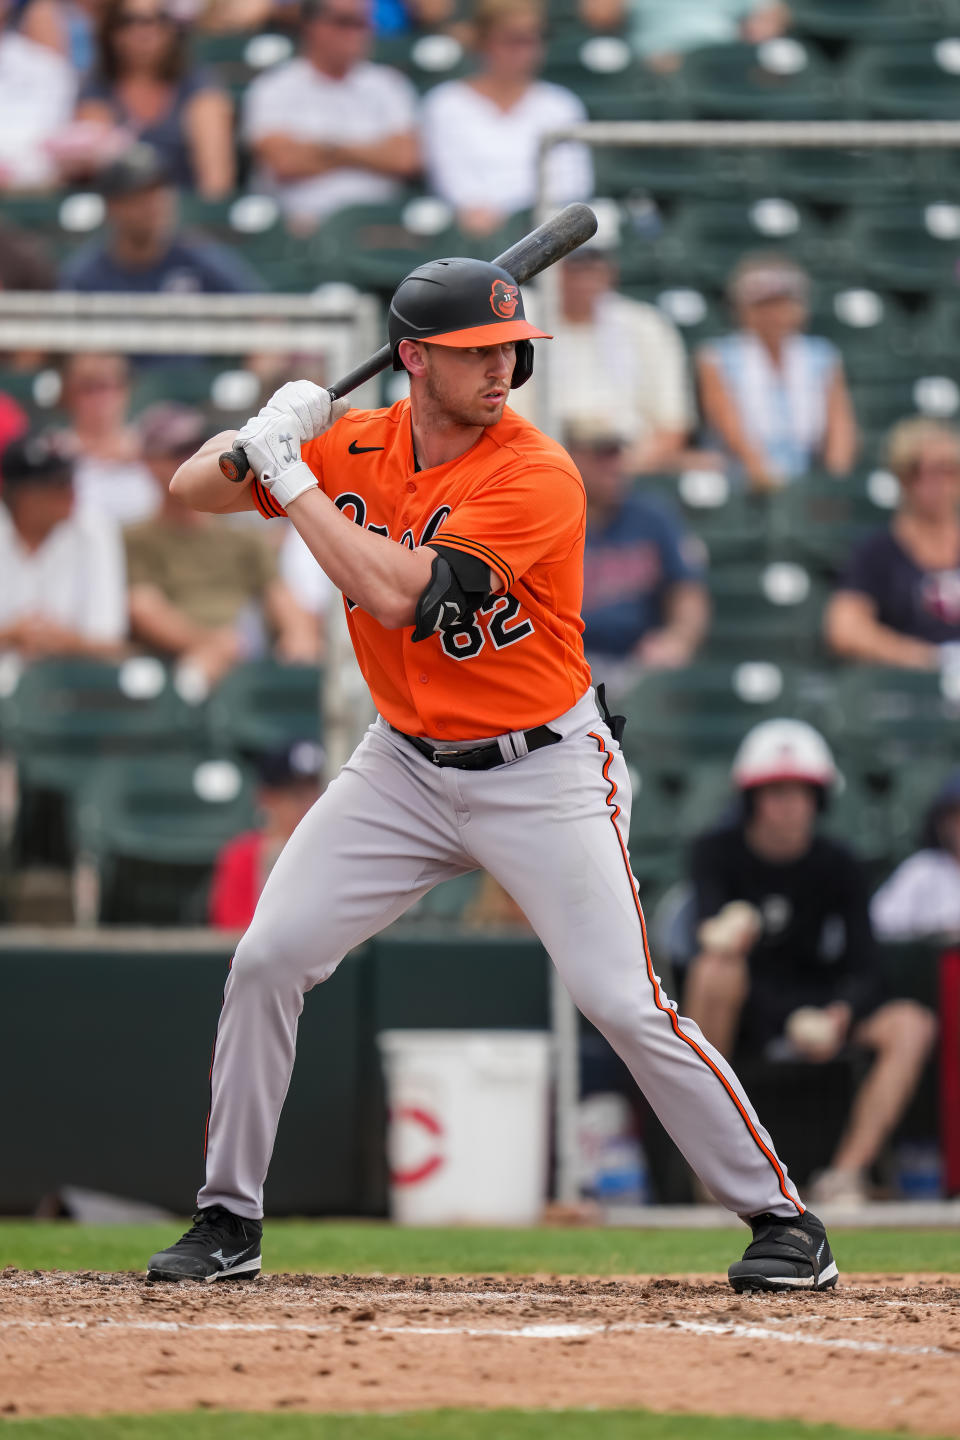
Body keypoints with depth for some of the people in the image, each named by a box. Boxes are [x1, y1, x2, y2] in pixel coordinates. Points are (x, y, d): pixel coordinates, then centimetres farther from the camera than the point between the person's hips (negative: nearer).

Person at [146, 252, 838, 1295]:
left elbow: (400, 595, -30)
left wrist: (291, 474, -24)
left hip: (540, 771, -5)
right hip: (405, 767, 5)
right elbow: (191, 491, 5)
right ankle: (228, 1218, 10)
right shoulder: (352, 446, -3)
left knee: (625, 1005, -10)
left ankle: (780, 1217, 2)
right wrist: (263, 438, -17)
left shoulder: (536, 477, -22)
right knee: (266, 961, -4)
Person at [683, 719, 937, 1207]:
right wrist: (731, 926, -48)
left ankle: (844, 1177, -28)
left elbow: (862, 970, -2)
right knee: (716, 965, -36)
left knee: (912, 1025, -22)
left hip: (815, 1007, 3)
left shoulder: (837, 866, 1)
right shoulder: (718, 851, -5)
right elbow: (715, 931, -22)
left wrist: (836, 1019, -23)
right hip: (740, 1015, -3)